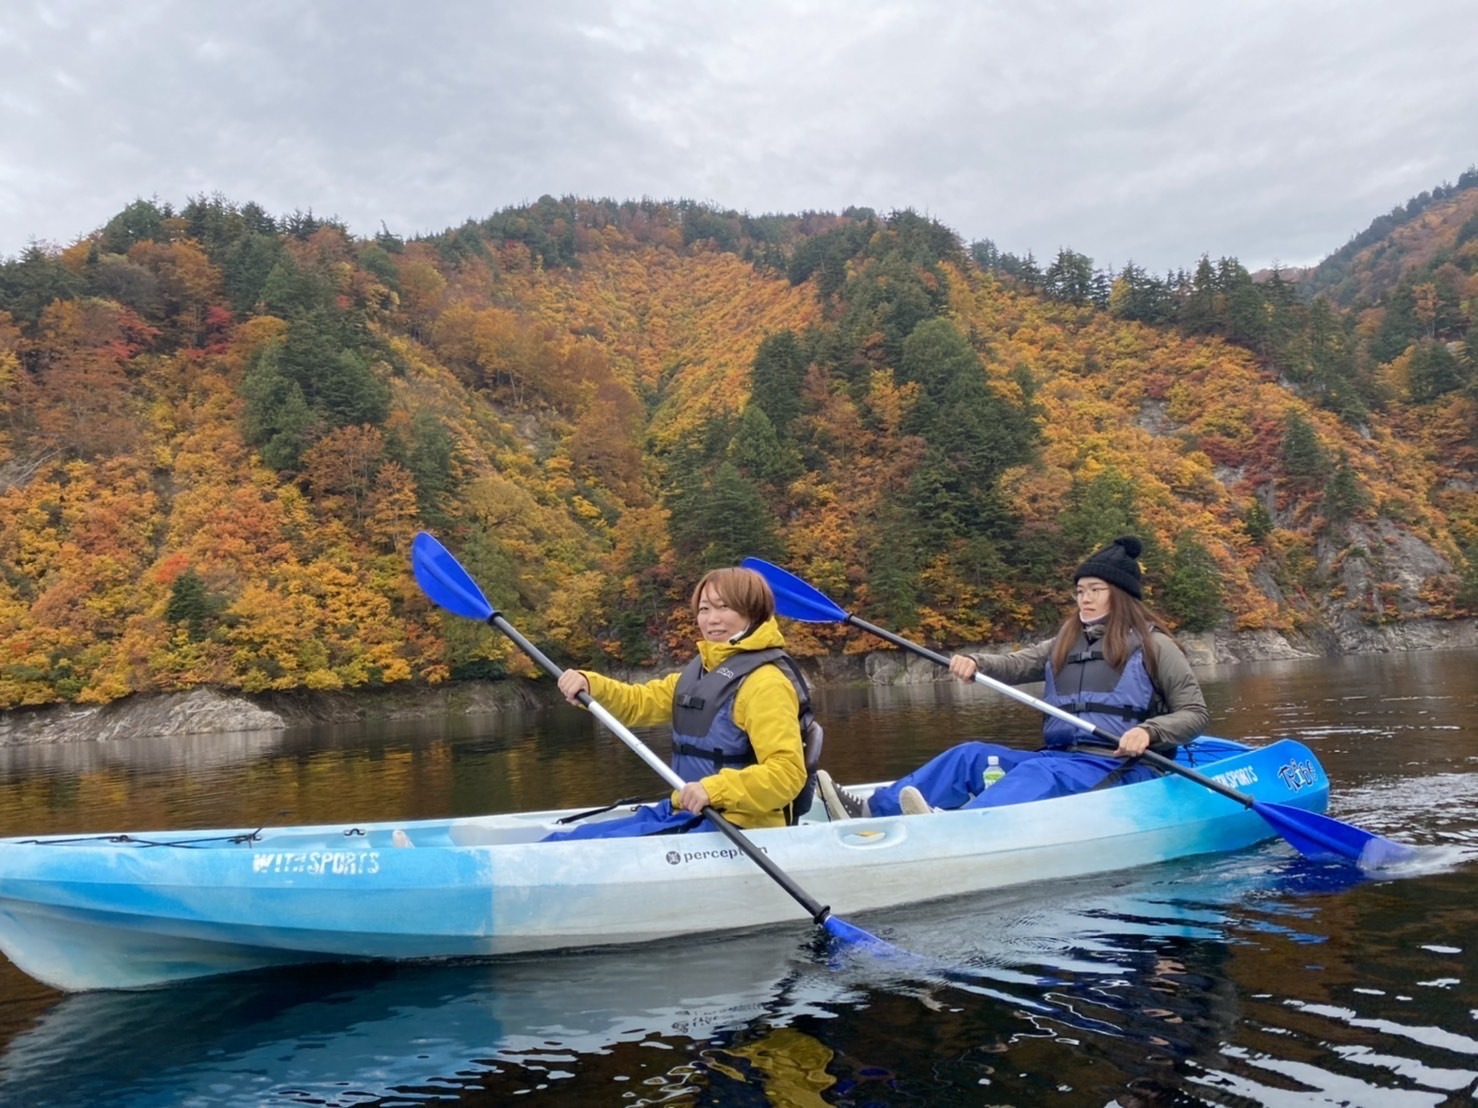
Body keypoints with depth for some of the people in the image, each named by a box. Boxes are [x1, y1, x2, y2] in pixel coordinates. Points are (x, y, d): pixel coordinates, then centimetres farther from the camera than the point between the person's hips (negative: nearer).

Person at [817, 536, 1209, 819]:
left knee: (1038, 773, -35)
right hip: (1058, 760, 6)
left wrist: (1148, 731, -20)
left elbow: (1196, 713, -2)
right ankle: (870, 810, -22)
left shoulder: (1152, 645, 2)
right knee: (972, 756, -11)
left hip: (1119, 771, -6)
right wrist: (976, 664, -14)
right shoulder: (1066, 642, 19)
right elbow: (1016, 665, 7)